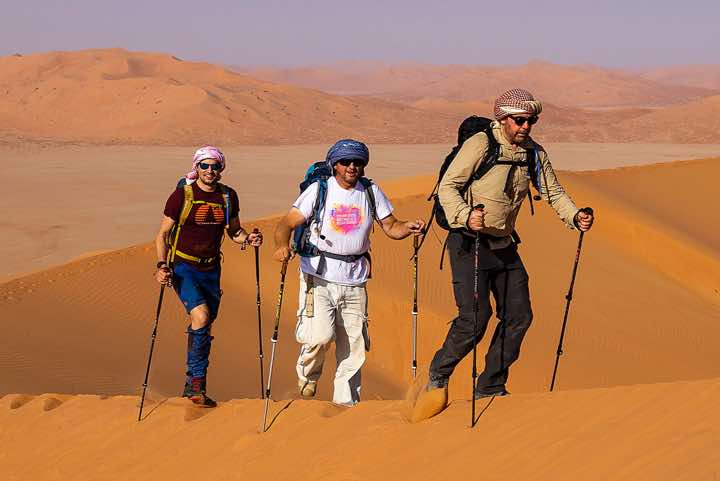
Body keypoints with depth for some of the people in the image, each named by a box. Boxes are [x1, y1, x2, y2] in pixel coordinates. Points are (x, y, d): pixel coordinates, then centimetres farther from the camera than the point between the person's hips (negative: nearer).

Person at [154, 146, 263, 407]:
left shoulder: (228, 196, 3)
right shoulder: (182, 195, -9)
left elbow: (234, 230, 15)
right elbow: (163, 233, -4)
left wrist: (248, 238, -7)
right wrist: (161, 265, -17)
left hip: (211, 268, 5)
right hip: (183, 267, -5)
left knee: (204, 327, 10)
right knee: (201, 316, -24)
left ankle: (193, 385, 26)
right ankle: (197, 381, -14)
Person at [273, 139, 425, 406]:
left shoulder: (371, 192, 7)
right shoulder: (318, 190, -4)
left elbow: (391, 227, 11)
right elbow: (287, 223, -9)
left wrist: (409, 227, -12)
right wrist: (282, 246, -31)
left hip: (354, 279, 4)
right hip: (319, 276, -4)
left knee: (354, 345, 5)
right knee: (320, 335, -19)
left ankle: (347, 401, 22)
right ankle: (307, 376, 13)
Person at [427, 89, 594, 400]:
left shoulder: (535, 153, 4)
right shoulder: (480, 144, -14)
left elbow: (553, 193, 9)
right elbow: (447, 187, -16)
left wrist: (575, 216, -11)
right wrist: (466, 217, -34)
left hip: (504, 246, 7)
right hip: (468, 243, -7)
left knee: (518, 316, 4)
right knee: (475, 316, -15)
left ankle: (490, 387, 18)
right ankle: (438, 375, 9)